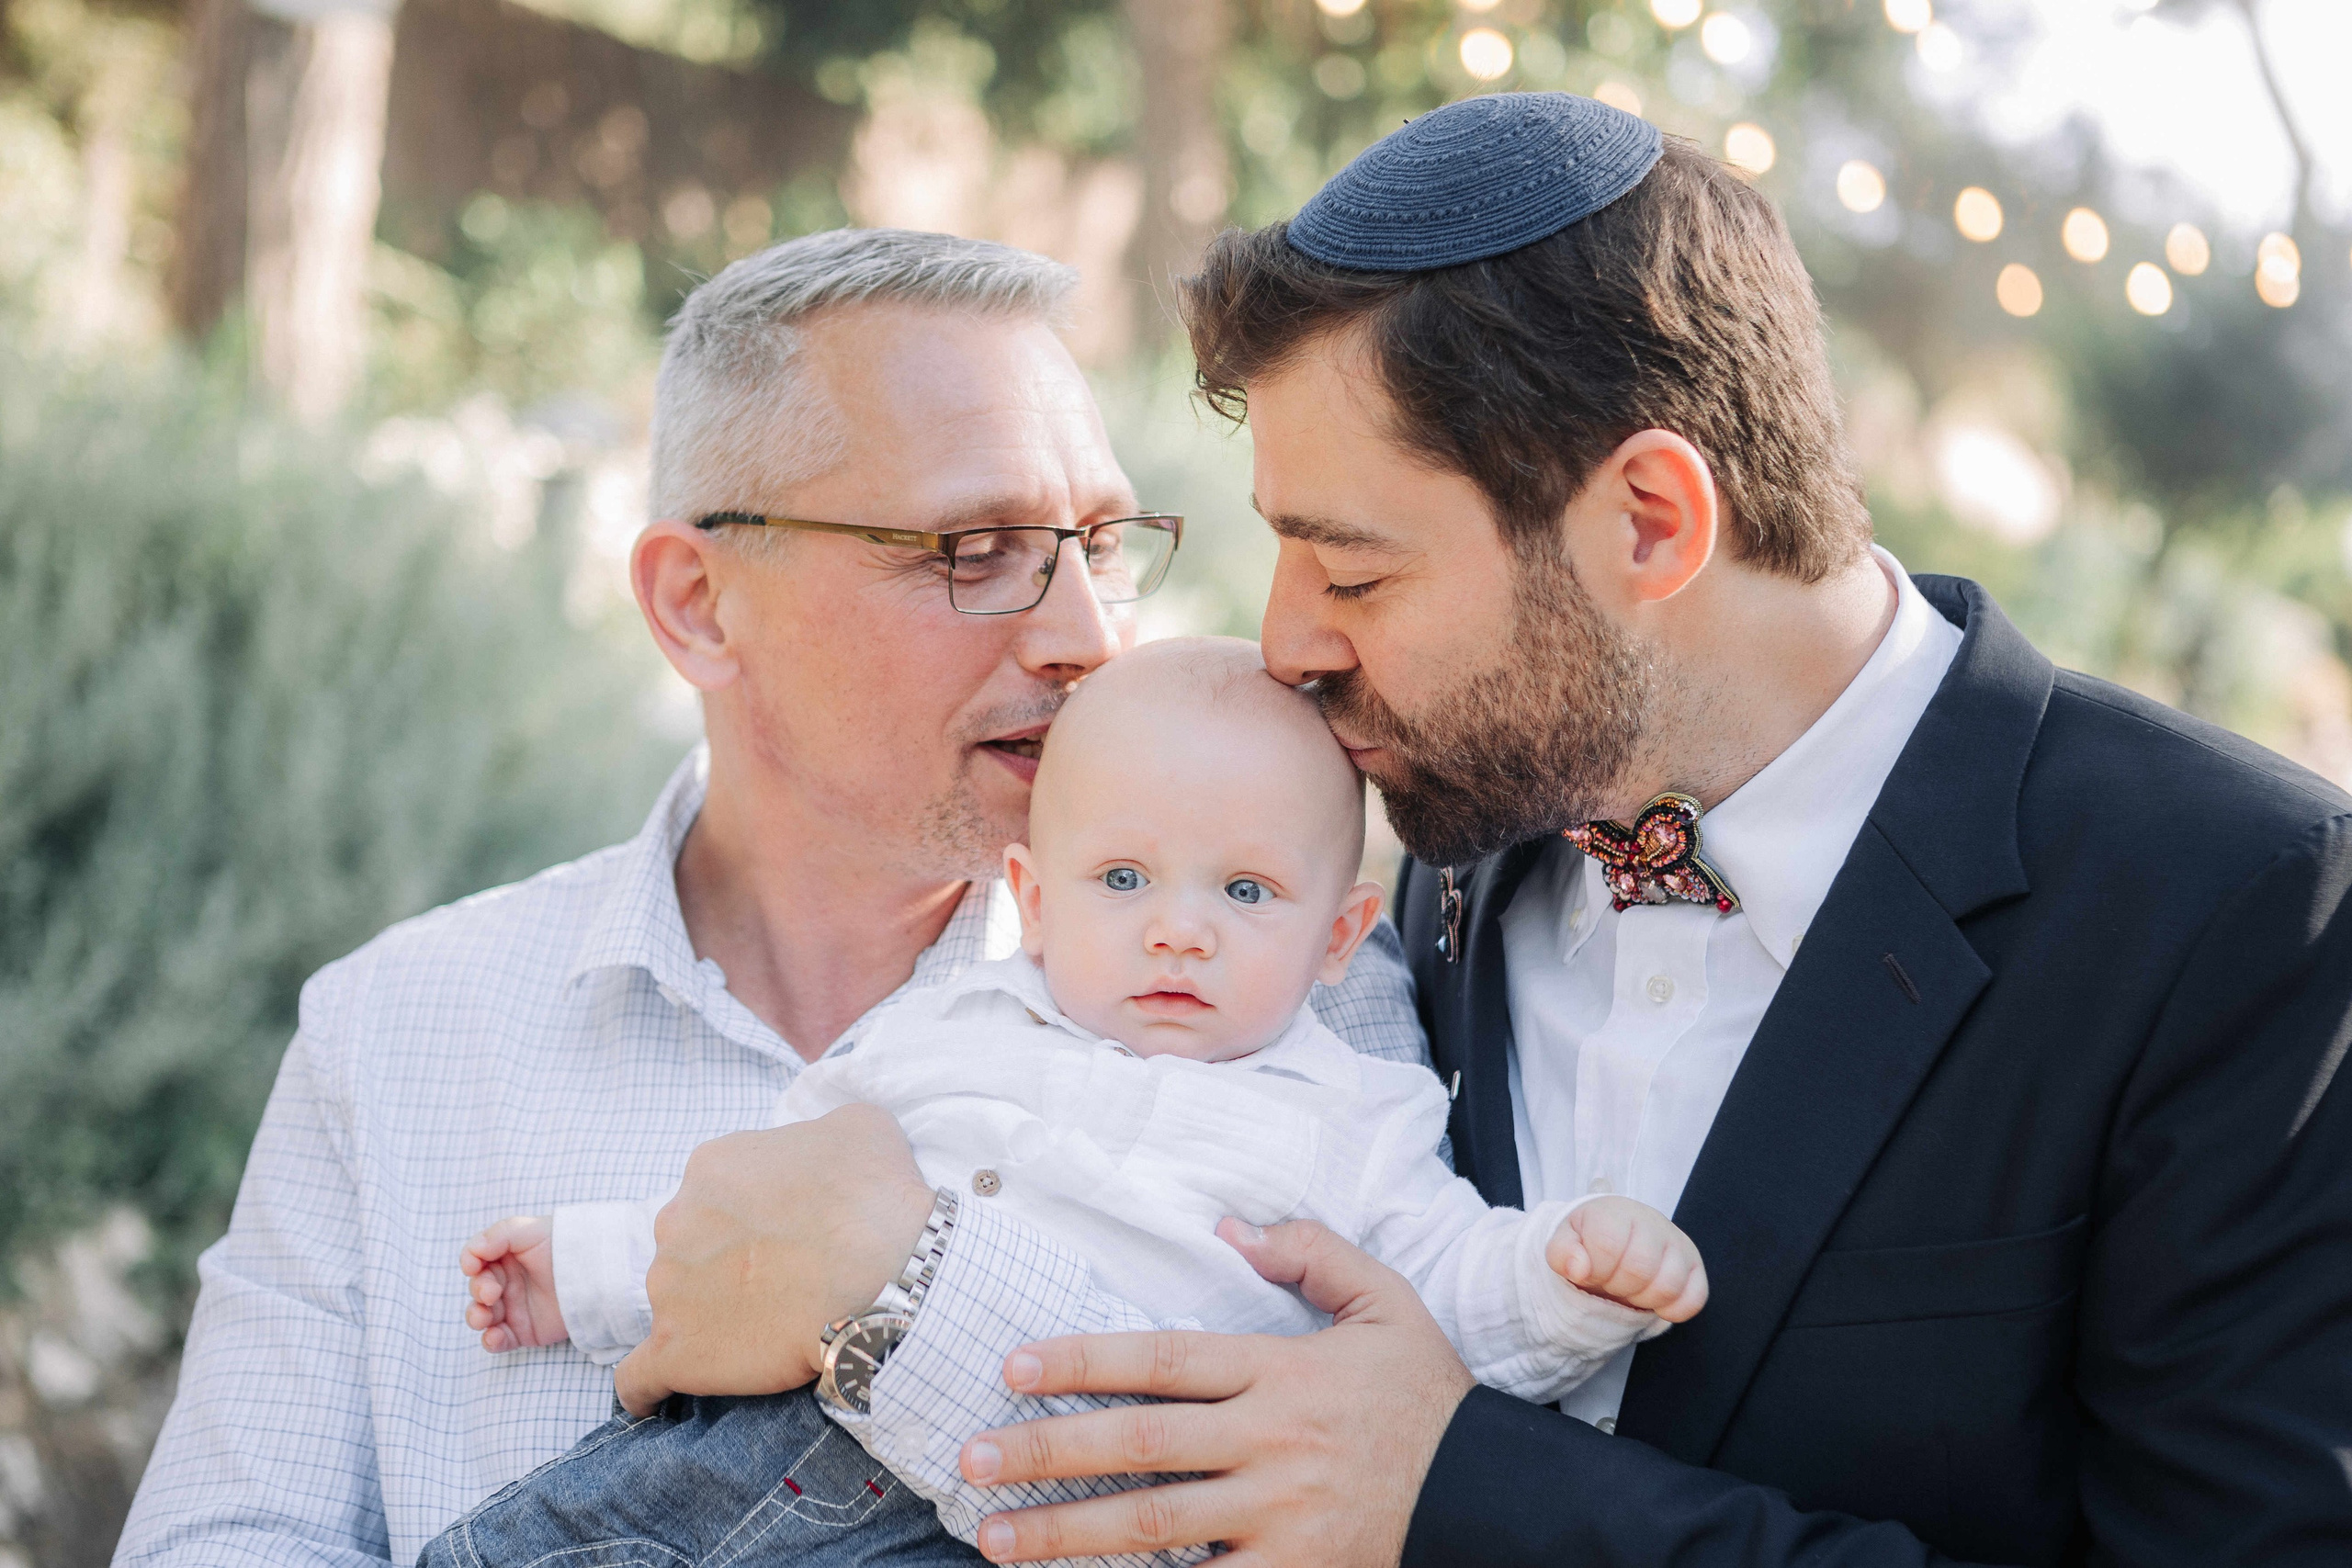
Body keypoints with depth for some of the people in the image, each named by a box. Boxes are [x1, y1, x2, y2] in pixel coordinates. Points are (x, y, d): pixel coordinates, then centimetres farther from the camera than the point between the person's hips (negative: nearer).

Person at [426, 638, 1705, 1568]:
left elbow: (1458, 1304, 5)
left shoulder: (1338, 1133, 10)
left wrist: (1579, 1268, -15)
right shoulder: (951, 1036, 19)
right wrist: (591, 1268, 26)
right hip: (774, 1428, 4)